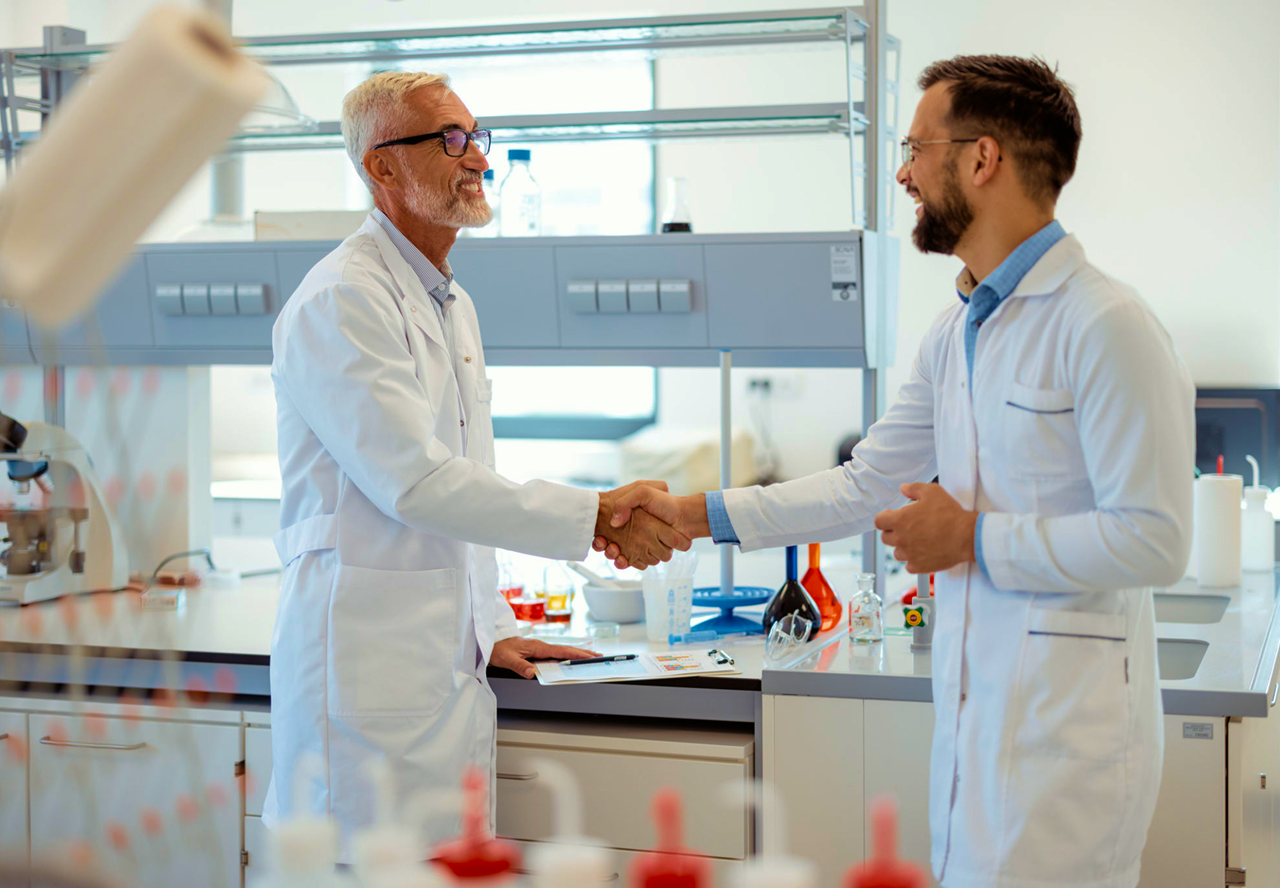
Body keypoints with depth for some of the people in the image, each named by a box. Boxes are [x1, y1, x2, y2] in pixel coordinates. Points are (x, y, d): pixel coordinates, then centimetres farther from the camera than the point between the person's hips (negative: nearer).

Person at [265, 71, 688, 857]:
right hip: (367, 668, -9)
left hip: (444, 667, 9)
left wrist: (491, 629, 18)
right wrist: (595, 518, -20)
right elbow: (413, 483, -21)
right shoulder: (341, 300, -12)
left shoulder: (451, 303, 19)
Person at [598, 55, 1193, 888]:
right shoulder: (954, 334, 13)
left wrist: (976, 539, -12)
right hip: (975, 717, 8)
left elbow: (1154, 541, -18)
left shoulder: (1105, 326, -14)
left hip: (1067, 723, -8)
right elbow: (867, 484, 19)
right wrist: (701, 515, 16)